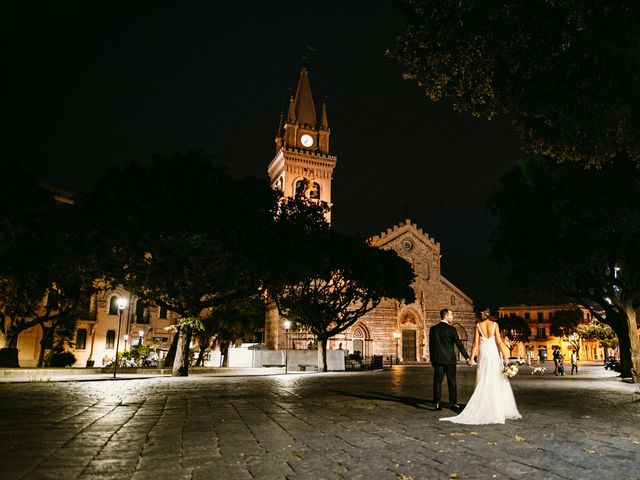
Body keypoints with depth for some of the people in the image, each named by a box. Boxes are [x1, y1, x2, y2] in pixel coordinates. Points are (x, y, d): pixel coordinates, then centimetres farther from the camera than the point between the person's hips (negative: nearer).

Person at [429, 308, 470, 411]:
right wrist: (467, 357, -3)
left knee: (437, 381, 4)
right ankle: (453, 403, 12)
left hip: (437, 359, 3)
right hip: (450, 359, -3)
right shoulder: (451, 329, -8)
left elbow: (431, 345, 7)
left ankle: (437, 403, 2)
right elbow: (459, 344, -8)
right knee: (451, 382, 8)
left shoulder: (433, 329, 3)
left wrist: (432, 359, 16)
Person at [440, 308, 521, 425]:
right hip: (494, 354, -1)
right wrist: (505, 357, -3)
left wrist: (471, 358, 3)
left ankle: (483, 409, 3)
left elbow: (476, 344, -1)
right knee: (497, 382, 6)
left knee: (483, 383, 5)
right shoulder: (494, 324, 0)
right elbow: (499, 342, -6)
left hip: (483, 355, 1)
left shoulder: (478, 325, 1)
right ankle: (498, 410, 8)